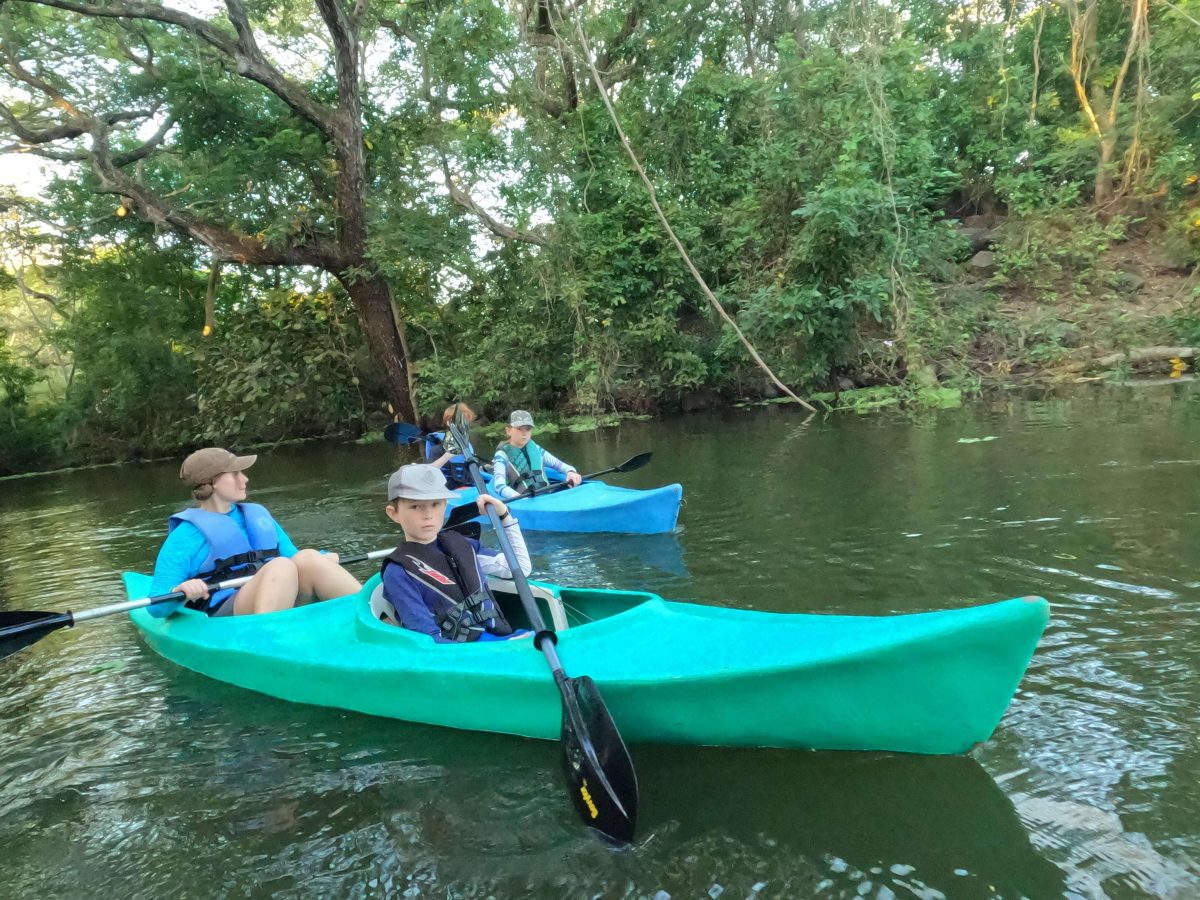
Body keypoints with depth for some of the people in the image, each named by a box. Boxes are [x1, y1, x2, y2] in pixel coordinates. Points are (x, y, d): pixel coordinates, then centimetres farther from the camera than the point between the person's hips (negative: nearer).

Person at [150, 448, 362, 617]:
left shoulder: (257, 515, 22)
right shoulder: (188, 533, 4)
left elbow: (295, 558, 26)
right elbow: (157, 606, 1)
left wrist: (321, 559, 6)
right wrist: (179, 592, -20)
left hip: (284, 607, 5)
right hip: (225, 618, -5)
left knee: (307, 558, -24)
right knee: (282, 566, -31)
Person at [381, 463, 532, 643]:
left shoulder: (461, 545, 15)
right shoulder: (398, 573, -2)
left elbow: (521, 567, 24)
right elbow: (429, 640, -10)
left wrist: (505, 516, 17)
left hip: (502, 637, 6)